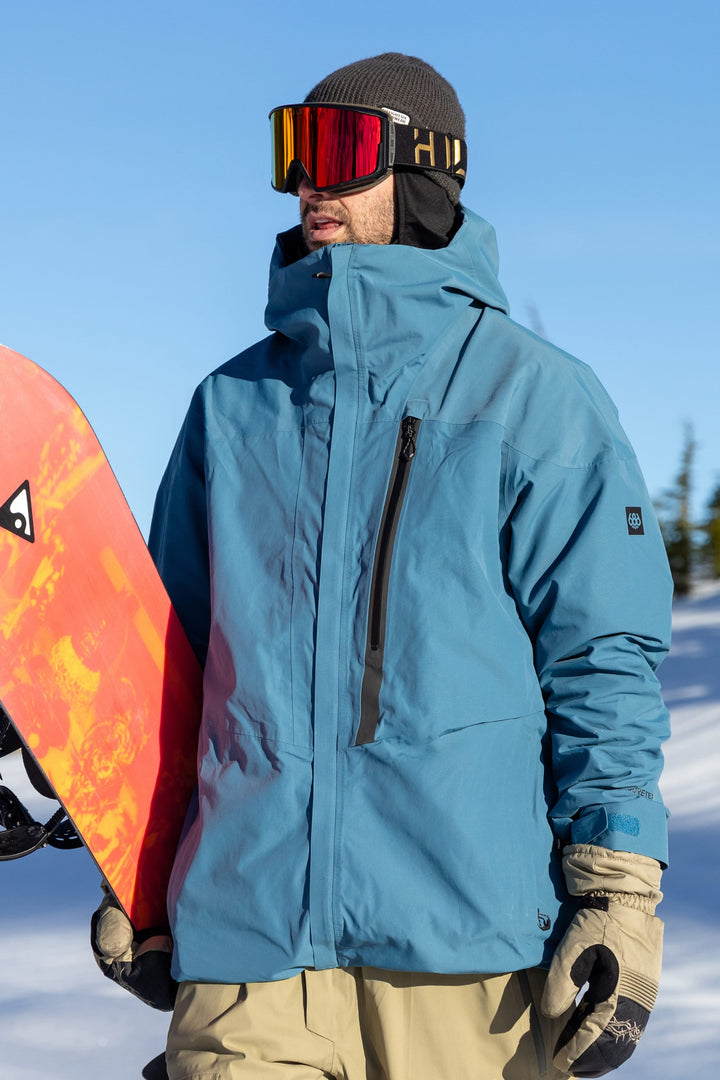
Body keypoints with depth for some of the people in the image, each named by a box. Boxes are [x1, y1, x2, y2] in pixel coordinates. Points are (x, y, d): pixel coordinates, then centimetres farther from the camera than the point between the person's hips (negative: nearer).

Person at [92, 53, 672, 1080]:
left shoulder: (536, 397, 3)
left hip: (469, 941, -3)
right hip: (248, 929, 3)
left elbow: (604, 657, 0)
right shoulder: (233, 404, 15)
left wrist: (618, 890, -7)